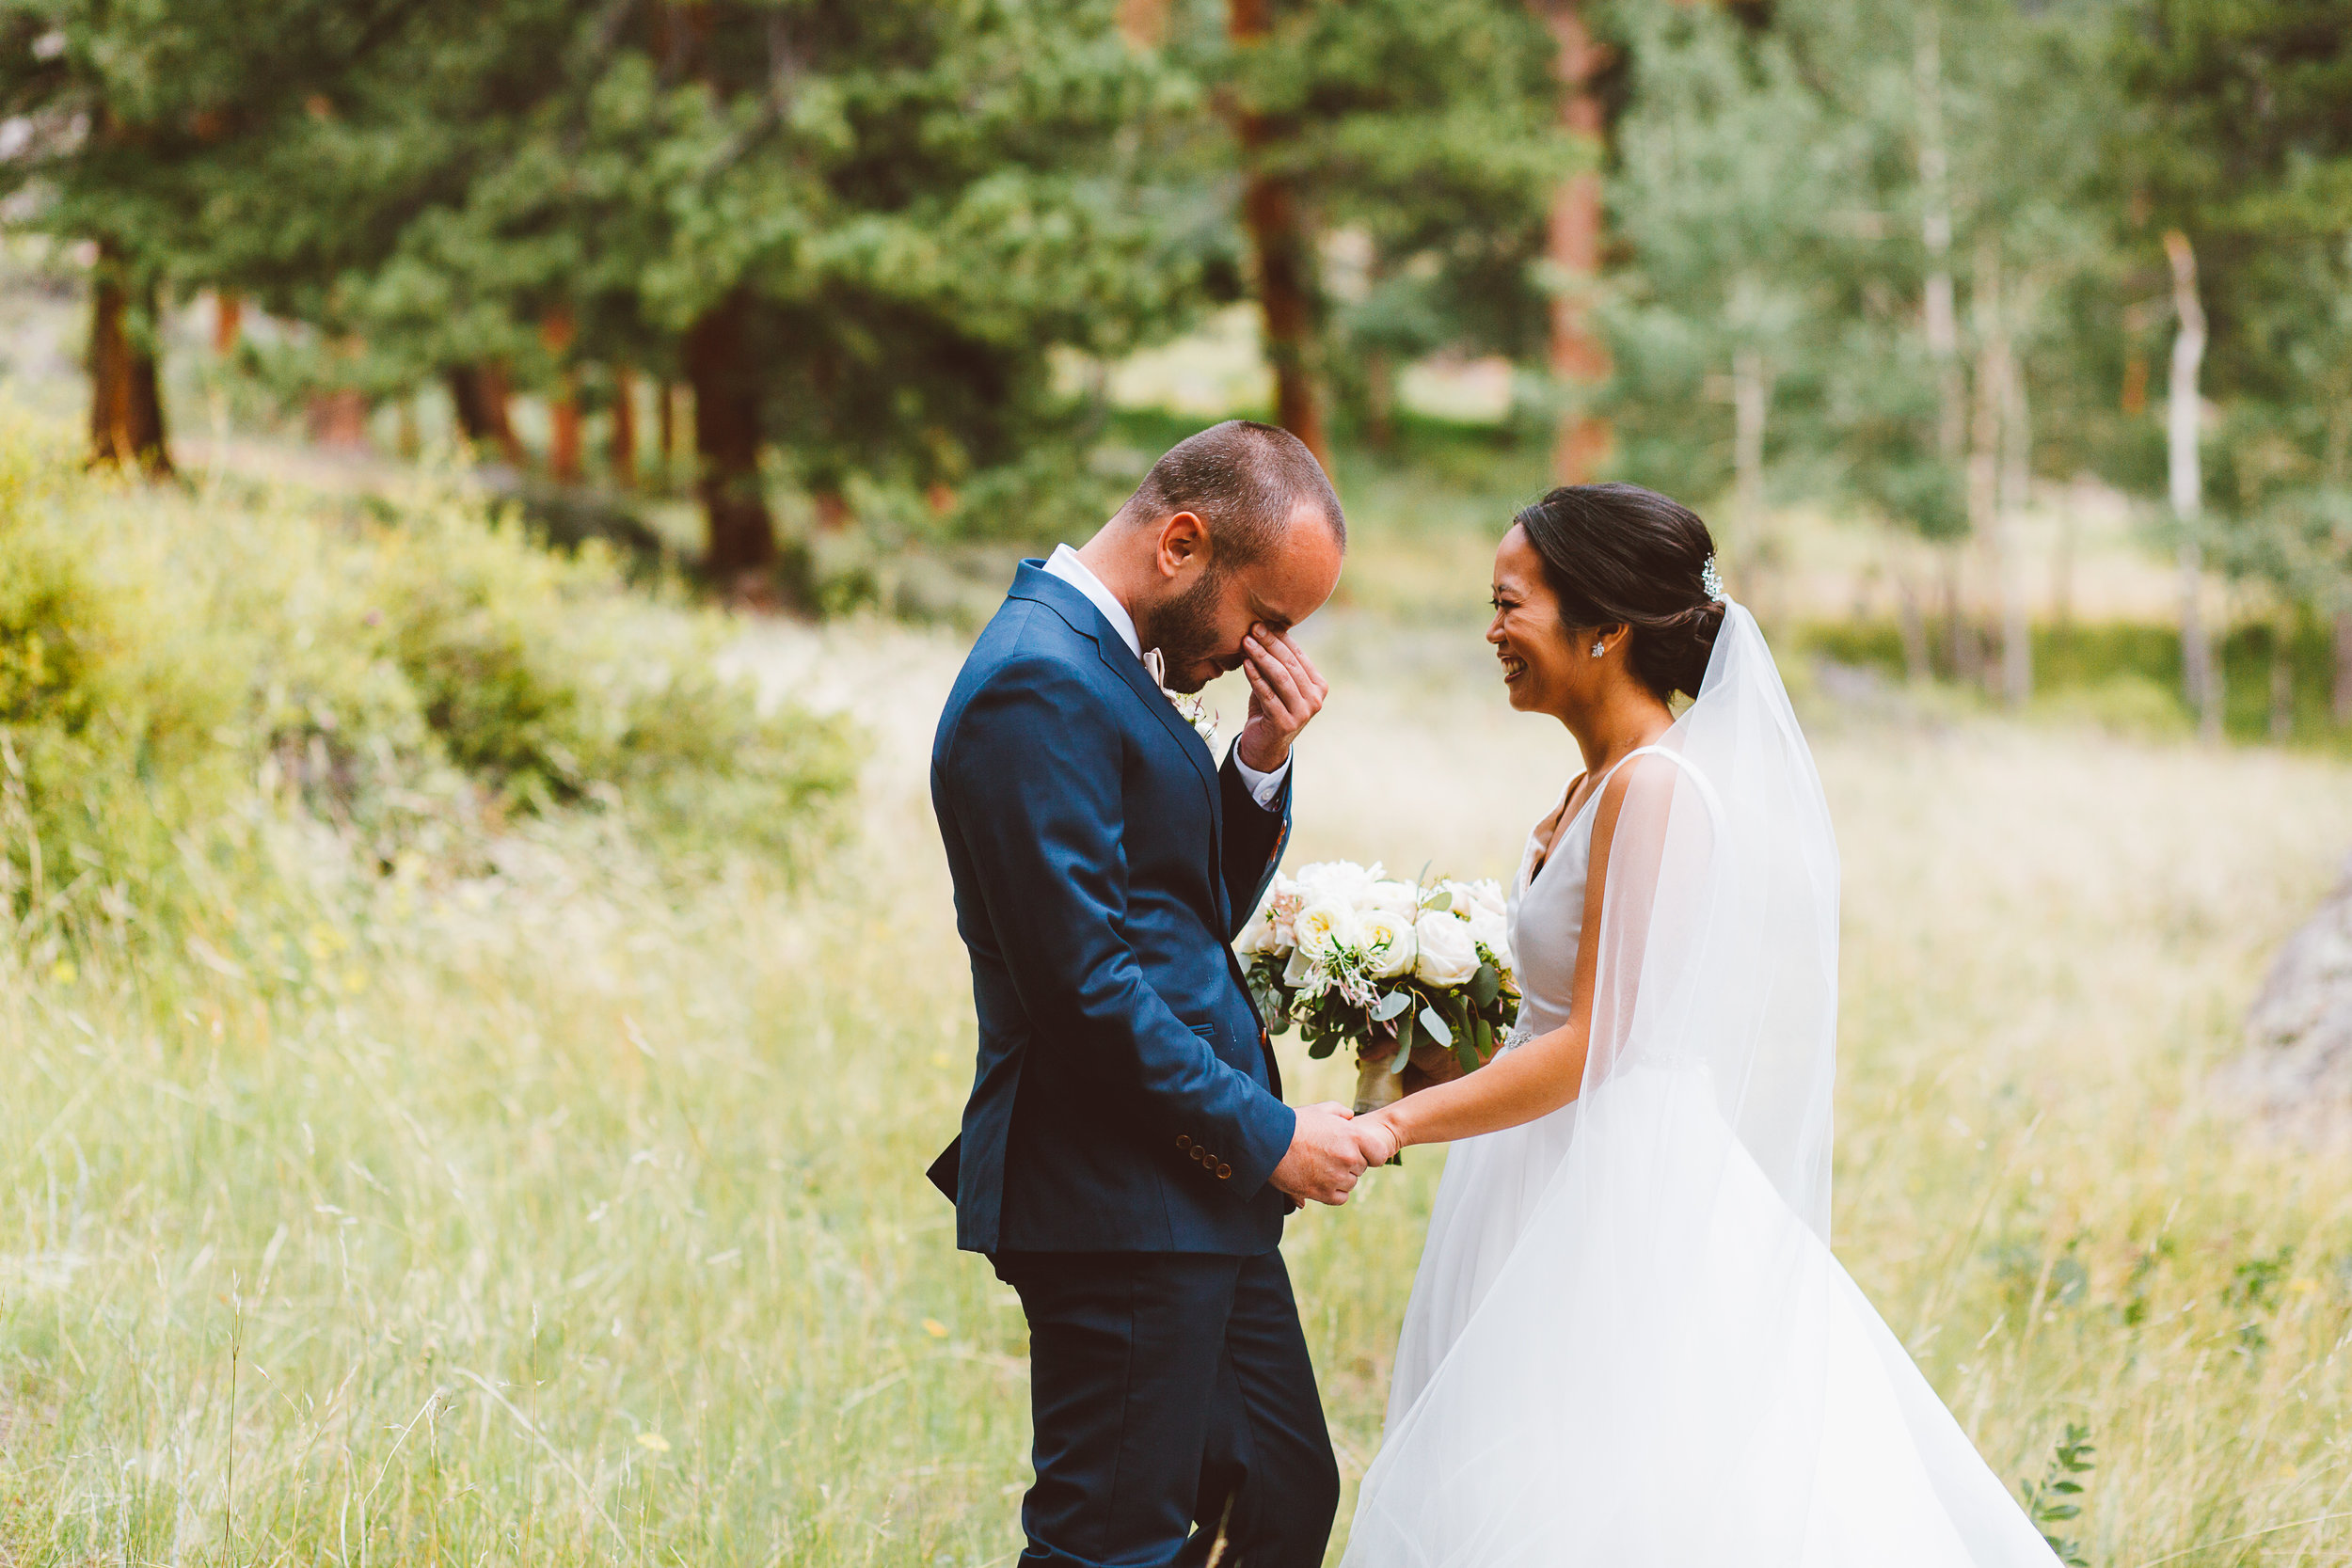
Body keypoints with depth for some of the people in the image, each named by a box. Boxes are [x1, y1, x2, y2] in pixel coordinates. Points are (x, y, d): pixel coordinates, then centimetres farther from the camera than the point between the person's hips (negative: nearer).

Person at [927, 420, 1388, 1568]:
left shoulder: (1107, 663, 13)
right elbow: (1084, 984, -22)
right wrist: (1268, 1136, -15)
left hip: (1202, 1188, 10)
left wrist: (1260, 766, 2)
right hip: (1114, 1205, -10)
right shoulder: (1041, 686, -18)